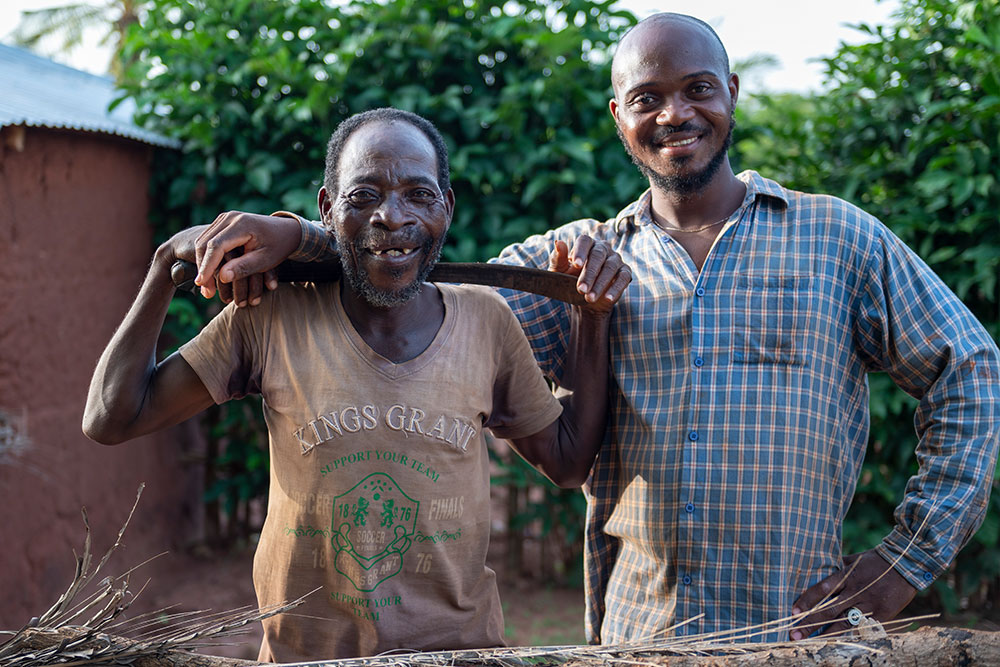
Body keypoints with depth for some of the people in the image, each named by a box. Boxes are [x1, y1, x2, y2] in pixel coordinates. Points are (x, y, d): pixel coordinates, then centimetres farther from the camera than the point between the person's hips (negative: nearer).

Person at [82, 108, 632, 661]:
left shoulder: (484, 321, -4)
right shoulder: (273, 316, -9)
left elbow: (569, 462, 6)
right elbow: (109, 420, -8)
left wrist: (592, 313, -2)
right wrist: (168, 262, -12)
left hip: (457, 646, 2)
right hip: (302, 652, -1)